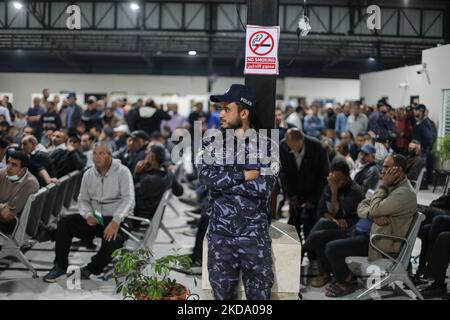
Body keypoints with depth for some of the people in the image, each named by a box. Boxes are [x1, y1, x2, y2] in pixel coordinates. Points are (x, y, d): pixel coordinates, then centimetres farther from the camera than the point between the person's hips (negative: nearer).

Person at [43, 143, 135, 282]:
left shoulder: (122, 172, -10)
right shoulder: (88, 174, 7)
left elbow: (129, 199, -19)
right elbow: (83, 200, 11)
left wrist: (116, 221, -34)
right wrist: (88, 215, -13)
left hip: (118, 219, -5)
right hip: (94, 218, 5)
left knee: (112, 239, -36)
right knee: (65, 222, -15)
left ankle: (90, 269, -11)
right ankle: (60, 266, -8)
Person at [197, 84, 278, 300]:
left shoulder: (265, 146, -5)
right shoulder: (212, 144, 3)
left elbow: (263, 187, -18)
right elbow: (205, 176, -14)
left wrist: (221, 181, -14)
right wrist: (243, 175, -16)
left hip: (253, 233, -2)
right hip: (219, 233, 2)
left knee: (259, 292, 8)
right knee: (222, 291, 13)